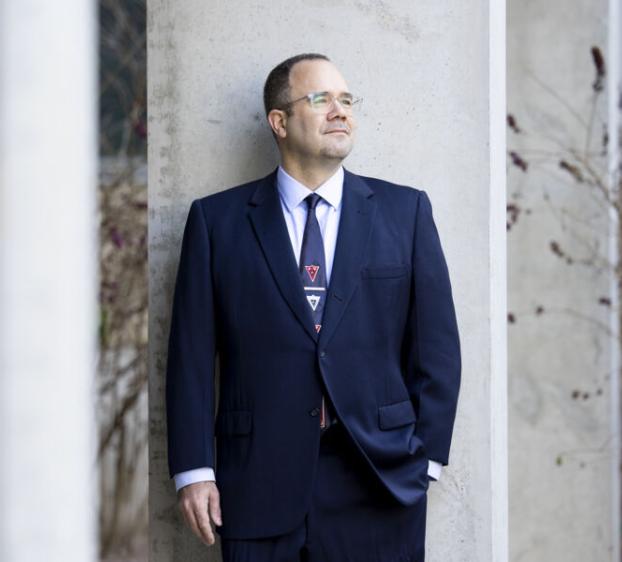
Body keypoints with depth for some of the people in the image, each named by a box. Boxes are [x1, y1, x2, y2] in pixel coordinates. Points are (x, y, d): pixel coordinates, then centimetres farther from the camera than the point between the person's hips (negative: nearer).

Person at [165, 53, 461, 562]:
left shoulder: (405, 210, 7)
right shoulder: (217, 219, 5)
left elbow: (437, 343, 6)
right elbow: (192, 353, 2)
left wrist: (426, 457, 0)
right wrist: (193, 469, -3)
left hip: (378, 483, 1)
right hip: (259, 484, 0)